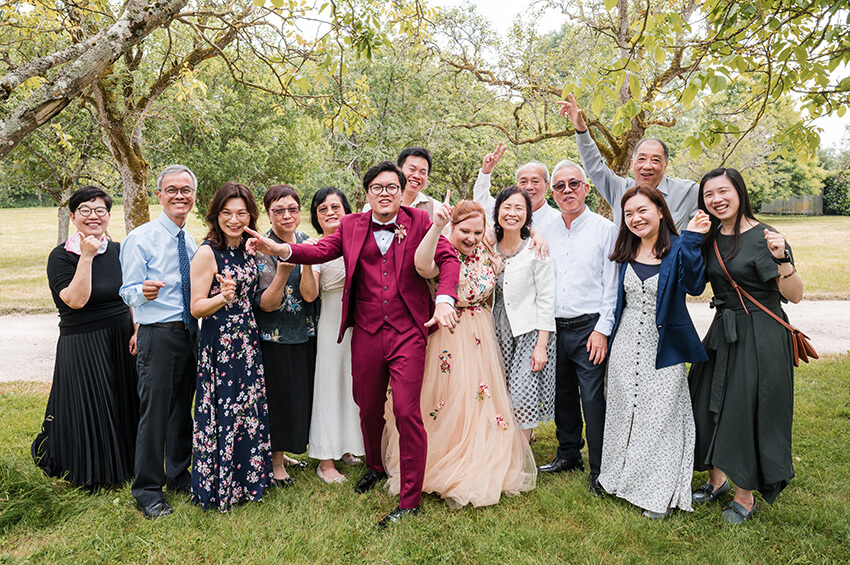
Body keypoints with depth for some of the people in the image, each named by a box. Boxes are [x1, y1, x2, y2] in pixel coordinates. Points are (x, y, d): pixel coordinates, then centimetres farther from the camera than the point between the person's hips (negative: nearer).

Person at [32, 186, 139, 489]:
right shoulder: (61, 256, -9)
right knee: (89, 410, 5)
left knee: (122, 405, 14)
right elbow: (75, 299, -22)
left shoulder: (117, 251, 6)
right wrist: (86, 257, -23)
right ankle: (88, 476, 27)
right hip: (82, 347, -5)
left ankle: (122, 466, 34)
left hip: (121, 341, 5)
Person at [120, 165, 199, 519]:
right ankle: (148, 491, 15)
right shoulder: (141, 238, -8)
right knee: (155, 411, -1)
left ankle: (179, 475, 33)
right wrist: (144, 292, -32)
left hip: (190, 331, 6)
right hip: (158, 334, -6)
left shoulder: (190, 242, 12)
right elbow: (129, 292, -11)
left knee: (183, 407, 16)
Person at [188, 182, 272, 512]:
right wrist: (222, 298, -30)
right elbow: (196, 308, -13)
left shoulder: (249, 250, 8)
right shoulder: (207, 253, -12)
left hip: (248, 340, 7)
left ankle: (248, 478, 31)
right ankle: (219, 487, 21)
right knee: (223, 413, 2)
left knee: (250, 409, 13)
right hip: (219, 344, -6)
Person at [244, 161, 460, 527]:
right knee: (368, 407, 16)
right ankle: (375, 467, 45)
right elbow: (321, 250, -4)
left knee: (406, 411, -6)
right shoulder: (352, 226, 8)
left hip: (408, 332, -3)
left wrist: (444, 300, -20)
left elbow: (448, 258, -4)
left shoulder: (419, 222, 3)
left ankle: (410, 499, 8)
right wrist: (281, 249, -22)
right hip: (366, 333, 3)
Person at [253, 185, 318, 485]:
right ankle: (275, 461, 24)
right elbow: (266, 305, -18)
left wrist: (307, 263, -25)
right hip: (276, 337, -6)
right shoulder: (263, 249, -13)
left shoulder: (306, 242, 1)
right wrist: (282, 272, -33)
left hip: (305, 334, 6)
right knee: (279, 395, 4)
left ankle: (284, 451, 36)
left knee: (301, 394, 15)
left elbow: (309, 295, -8)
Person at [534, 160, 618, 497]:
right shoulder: (546, 233, 11)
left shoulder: (604, 229, -2)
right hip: (554, 329, 5)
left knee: (593, 397, -3)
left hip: (589, 328, -4)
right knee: (562, 393, 14)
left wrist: (602, 330, -10)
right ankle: (569, 454, 31)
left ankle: (600, 469, 11)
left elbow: (612, 285, -5)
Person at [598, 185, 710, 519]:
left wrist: (691, 240, -31)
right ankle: (625, 479, 35)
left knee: (660, 418, 4)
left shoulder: (677, 250, -10)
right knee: (625, 412, 15)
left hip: (663, 348, -4)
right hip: (626, 345, 5)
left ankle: (658, 494, 22)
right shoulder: (626, 253, 5)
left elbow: (694, 286, -26)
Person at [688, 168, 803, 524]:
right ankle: (716, 480, 34)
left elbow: (795, 295, -13)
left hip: (760, 337, -6)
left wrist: (781, 259, -31)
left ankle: (745, 496, 22)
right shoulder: (710, 238, 5)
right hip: (722, 333, 7)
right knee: (707, 405, 12)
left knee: (746, 411, 2)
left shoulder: (762, 237, -13)